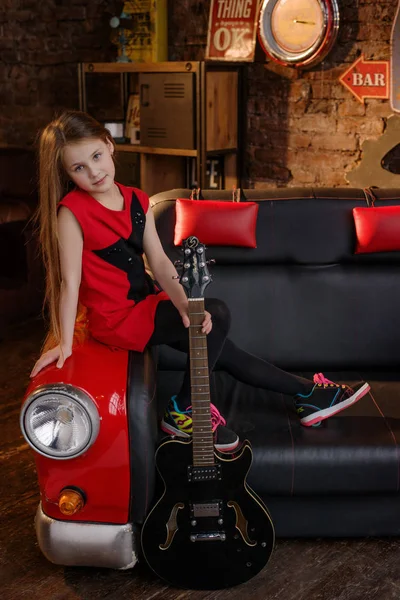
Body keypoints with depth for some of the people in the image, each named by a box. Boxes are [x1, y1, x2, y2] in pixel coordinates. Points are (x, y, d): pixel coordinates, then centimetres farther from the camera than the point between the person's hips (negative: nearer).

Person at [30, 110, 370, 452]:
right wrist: (65, 343, -18)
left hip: (146, 303, 6)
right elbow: (70, 281, -18)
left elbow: (159, 262, -2)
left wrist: (184, 304, -16)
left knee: (220, 349, 8)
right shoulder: (72, 212, -17)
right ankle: (183, 411, -5)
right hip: (115, 318, -6)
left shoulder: (137, 201, 2)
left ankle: (310, 396, 20)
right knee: (217, 316, -19)